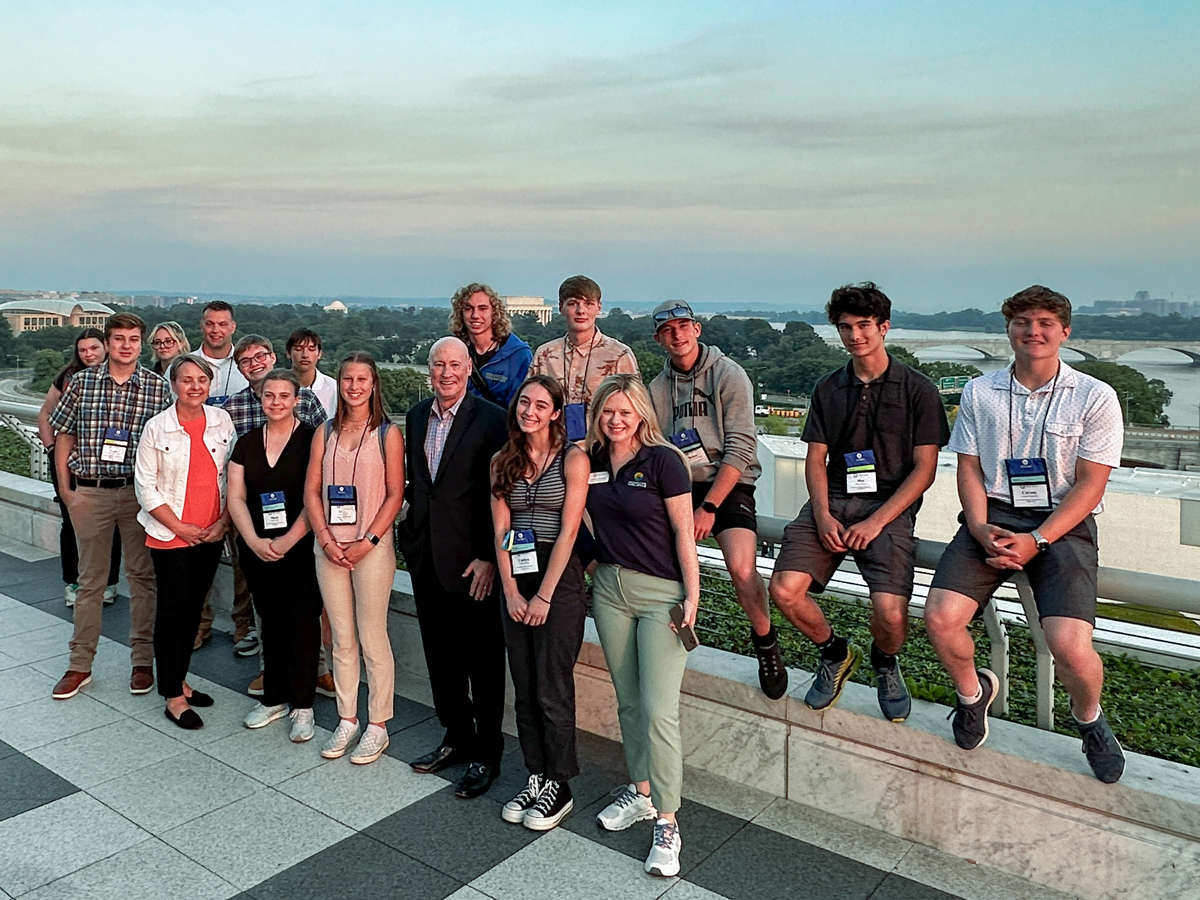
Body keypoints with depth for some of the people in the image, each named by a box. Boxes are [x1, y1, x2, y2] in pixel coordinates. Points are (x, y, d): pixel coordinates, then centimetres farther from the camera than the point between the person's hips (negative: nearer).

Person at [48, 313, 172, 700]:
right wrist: (65, 489, 3)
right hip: (90, 491, 1)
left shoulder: (158, 387, -1)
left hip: (139, 492, -1)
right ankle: (80, 664, 20)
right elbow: (64, 435, 8)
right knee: (90, 579, 10)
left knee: (142, 576, 6)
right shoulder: (81, 382, 3)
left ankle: (143, 661, 17)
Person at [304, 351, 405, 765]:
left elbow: (395, 495, -5)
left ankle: (377, 725, 13)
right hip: (329, 548, 4)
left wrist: (368, 541, -13)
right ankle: (347, 719, 24)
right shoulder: (325, 433, 10)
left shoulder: (388, 434, -2)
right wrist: (326, 539, -5)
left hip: (372, 547, -4)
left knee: (372, 639, 1)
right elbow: (311, 490, 7)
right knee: (341, 640, 12)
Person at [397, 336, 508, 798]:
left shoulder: (492, 419, -11)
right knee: (440, 655, 16)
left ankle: (486, 754, 18)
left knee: (483, 660, 4)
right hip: (425, 556, 7)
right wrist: (411, 534, 10)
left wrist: (489, 557, -15)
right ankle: (457, 737, 33)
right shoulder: (416, 417, 10)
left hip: (471, 560, -6)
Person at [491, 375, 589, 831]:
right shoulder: (503, 462, 8)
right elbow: (500, 530, 5)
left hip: (559, 580, -5)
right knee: (524, 690, 10)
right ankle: (536, 777, 24)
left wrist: (544, 596, -12)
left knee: (552, 690, 0)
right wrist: (511, 590, -5)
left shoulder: (573, 458, -6)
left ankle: (559, 786, 15)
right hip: (515, 582, 5)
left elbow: (568, 532, -10)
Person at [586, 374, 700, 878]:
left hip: (662, 592, -5)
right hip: (609, 588, 6)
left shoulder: (662, 460, -10)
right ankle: (641, 793, 31)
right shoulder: (589, 462, 5)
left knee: (658, 709, -8)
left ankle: (666, 823, 4)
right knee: (627, 700, 14)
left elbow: (684, 533, -10)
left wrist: (692, 595, -12)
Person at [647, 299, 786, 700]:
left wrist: (708, 507, -17)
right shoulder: (658, 388, 11)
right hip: (678, 487, 4)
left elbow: (739, 450, -11)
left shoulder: (729, 375, -4)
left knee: (742, 568, -27)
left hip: (728, 486, -4)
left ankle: (764, 640, 3)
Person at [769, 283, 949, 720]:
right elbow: (816, 459, 11)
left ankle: (885, 662, 16)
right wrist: (823, 515, -7)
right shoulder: (828, 389, 14)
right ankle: (835, 655, 13)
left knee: (890, 615, -24)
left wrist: (877, 521, -13)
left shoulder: (917, 389, 3)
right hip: (832, 502, 3)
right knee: (784, 590, -20)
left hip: (889, 506, -3)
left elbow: (924, 470, -1)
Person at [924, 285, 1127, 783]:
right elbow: (969, 468, 8)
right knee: (940, 617, -20)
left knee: (1071, 647, -23)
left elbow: (1089, 483, -3)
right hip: (993, 516, 2)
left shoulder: (1094, 397, 1)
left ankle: (1088, 718, 15)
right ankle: (973, 691, 15)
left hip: (1063, 522, -2)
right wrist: (980, 528, -10)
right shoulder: (979, 392, 9)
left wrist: (1036, 540, -15)